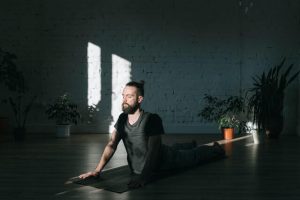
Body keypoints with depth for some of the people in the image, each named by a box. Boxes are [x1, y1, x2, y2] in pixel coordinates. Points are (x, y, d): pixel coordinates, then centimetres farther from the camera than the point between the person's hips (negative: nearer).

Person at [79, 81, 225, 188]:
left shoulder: (152, 119, -37)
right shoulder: (122, 119, -19)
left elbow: (153, 151, -42)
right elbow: (112, 145, -18)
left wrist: (143, 177, -53)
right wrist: (97, 170, -29)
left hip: (163, 161, -6)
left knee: (193, 156, 21)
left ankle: (216, 149, 52)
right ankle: (191, 144, 71)